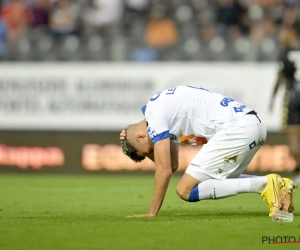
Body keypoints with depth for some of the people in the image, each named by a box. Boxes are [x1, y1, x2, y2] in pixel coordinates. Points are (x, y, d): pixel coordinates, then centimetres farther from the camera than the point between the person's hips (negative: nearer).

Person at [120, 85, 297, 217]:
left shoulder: (155, 114, -3)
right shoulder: (163, 106, 26)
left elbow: (164, 170, -6)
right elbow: (173, 166, 27)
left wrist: (152, 213, 2)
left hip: (236, 128, -10)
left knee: (186, 191, -6)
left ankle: (264, 184, -14)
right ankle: (278, 185, 9)